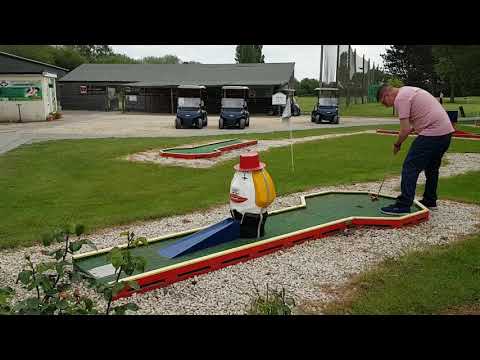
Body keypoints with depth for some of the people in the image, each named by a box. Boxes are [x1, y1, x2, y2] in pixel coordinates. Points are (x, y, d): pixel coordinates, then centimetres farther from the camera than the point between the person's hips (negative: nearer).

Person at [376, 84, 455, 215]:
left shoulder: (400, 98, -10)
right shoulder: (409, 90, 21)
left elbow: (405, 129, -15)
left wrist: (397, 144, 1)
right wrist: (413, 128, 17)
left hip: (432, 134, -10)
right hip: (446, 130, 10)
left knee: (410, 167, -8)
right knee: (432, 168, 21)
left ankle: (403, 206, -8)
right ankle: (430, 201, 30)